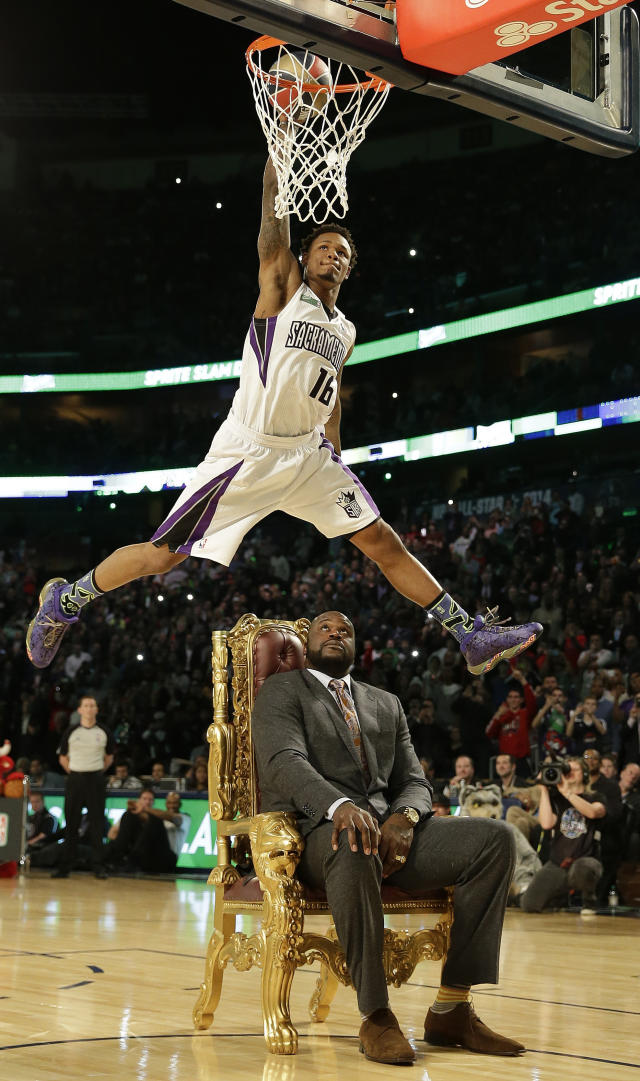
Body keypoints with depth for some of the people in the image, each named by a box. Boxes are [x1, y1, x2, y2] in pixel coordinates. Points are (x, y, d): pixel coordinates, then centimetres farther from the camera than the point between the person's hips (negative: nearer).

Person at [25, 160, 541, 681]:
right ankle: (65, 599, 17)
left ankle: (473, 636, 7)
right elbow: (274, 212, -11)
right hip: (247, 454, -6)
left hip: (309, 456, 6)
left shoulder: (345, 333, 16)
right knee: (162, 555, -4)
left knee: (385, 544, 2)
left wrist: (335, 458, 20)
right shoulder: (283, 283, 0)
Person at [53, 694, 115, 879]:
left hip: (96, 779, 0)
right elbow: (62, 757, 12)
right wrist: (74, 773, 5)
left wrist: (98, 772, 8)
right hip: (75, 779, 0)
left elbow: (109, 756, 16)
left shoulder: (104, 732, 4)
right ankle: (64, 867, 6)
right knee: (71, 824, 2)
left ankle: (98, 866, 3)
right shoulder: (71, 732, 3)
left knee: (97, 824, -1)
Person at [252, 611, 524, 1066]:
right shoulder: (282, 691, 10)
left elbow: (413, 780, 18)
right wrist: (340, 805, -30)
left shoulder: (385, 703, 27)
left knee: (496, 838, -16)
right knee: (354, 844, -42)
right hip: (315, 830, -5)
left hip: (391, 829, 6)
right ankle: (375, 1016, -31)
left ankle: (452, 1009, -17)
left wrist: (404, 818, -9)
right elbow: (284, 762, -9)